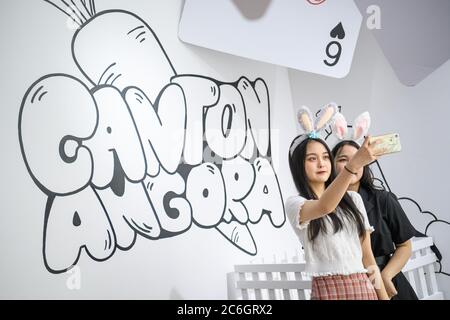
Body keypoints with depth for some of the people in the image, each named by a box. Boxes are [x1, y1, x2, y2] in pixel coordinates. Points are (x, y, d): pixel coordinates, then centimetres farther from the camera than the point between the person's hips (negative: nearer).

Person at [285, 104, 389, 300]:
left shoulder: (353, 199, 11)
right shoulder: (294, 204, -5)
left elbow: (367, 254, 10)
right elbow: (324, 207, -28)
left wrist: (384, 296, 5)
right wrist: (353, 164, -39)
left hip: (364, 287, 4)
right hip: (329, 289, -4)